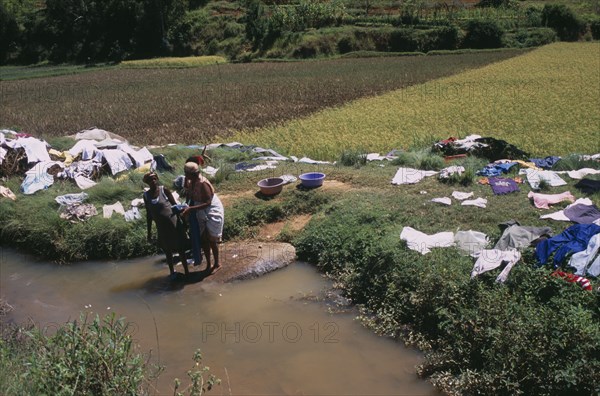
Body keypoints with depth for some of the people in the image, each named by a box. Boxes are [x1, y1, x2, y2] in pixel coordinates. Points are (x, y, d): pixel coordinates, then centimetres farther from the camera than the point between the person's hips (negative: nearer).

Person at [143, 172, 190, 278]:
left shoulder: (164, 190, -9)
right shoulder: (146, 195, 0)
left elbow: (175, 205, -4)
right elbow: (149, 214, 7)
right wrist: (149, 231, 8)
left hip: (173, 224, -3)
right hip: (161, 227, 3)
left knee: (180, 248, 4)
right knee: (167, 250, 15)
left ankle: (186, 271, 16)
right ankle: (172, 272, 31)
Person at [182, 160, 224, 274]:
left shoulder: (203, 183, -28)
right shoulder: (190, 182, -6)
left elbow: (207, 203, -29)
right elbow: (189, 195, 6)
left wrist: (191, 208, -33)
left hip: (212, 213, -7)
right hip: (201, 214, 7)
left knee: (211, 239, 6)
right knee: (203, 239, 13)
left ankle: (217, 264, 25)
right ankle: (208, 265, 27)